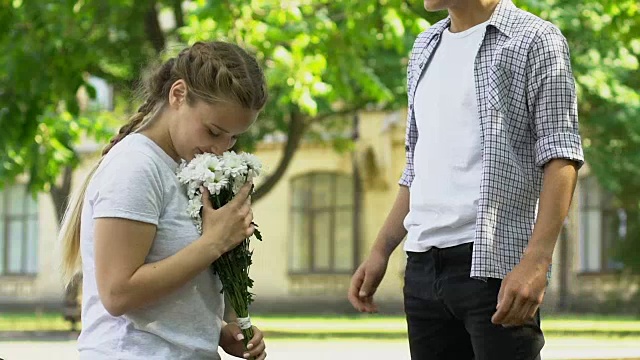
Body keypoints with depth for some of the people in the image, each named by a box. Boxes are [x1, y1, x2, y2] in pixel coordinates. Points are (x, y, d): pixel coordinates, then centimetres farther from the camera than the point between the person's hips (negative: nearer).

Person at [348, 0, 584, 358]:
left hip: (493, 265, -6)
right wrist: (380, 251, 15)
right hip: (423, 267, 6)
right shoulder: (426, 47, 19)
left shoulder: (534, 40, -2)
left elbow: (561, 157, -10)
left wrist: (536, 261, -21)